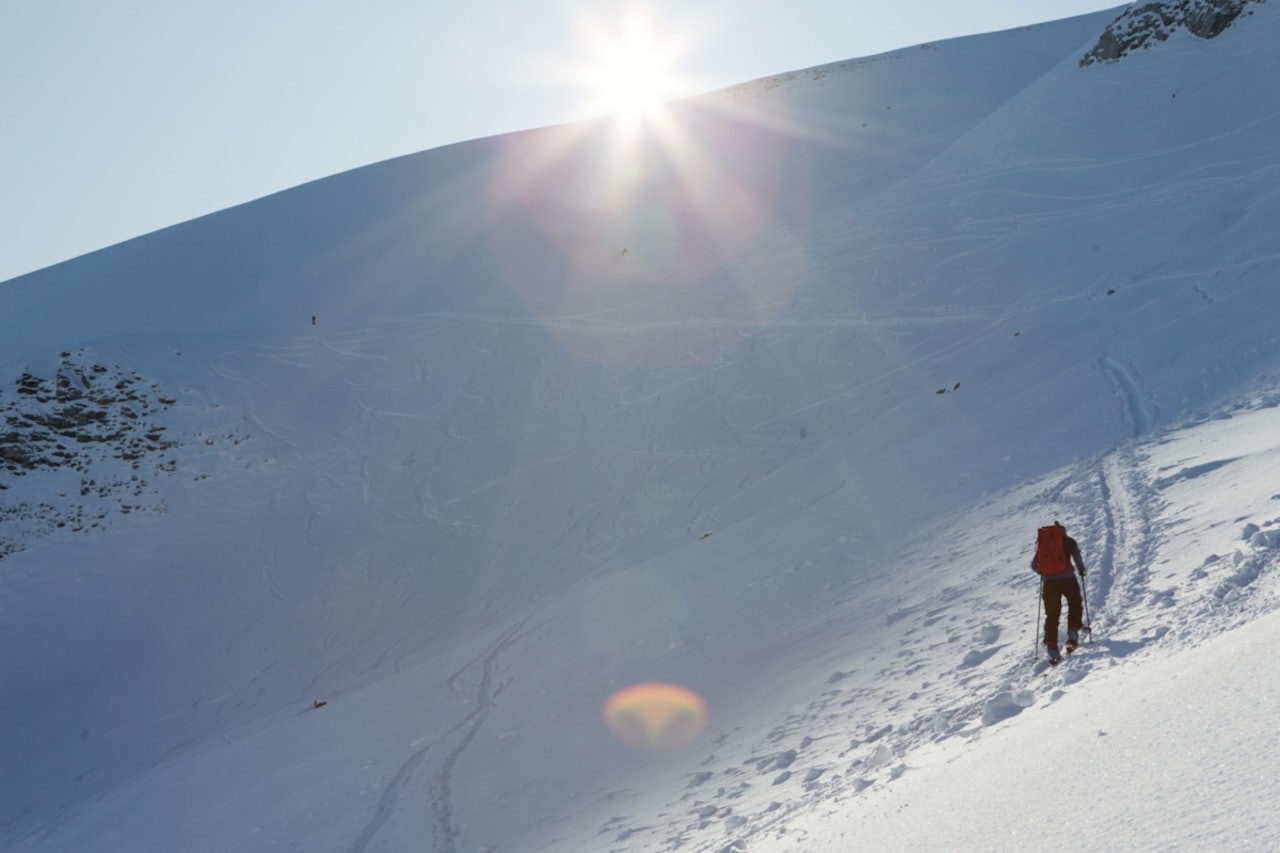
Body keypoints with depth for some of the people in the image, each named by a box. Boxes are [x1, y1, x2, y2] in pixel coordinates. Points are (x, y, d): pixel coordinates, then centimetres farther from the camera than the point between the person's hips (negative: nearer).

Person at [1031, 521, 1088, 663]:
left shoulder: (1042, 542, 18)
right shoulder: (1069, 541, 11)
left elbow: (1034, 565, 17)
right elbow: (1077, 558, 0)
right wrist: (1082, 570, 19)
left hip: (1048, 581, 2)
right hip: (1067, 578, -2)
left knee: (1052, 615, 7)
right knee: (1075, 605, 21)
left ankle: (1051, 647, -3)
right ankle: (1073, 632, 2)